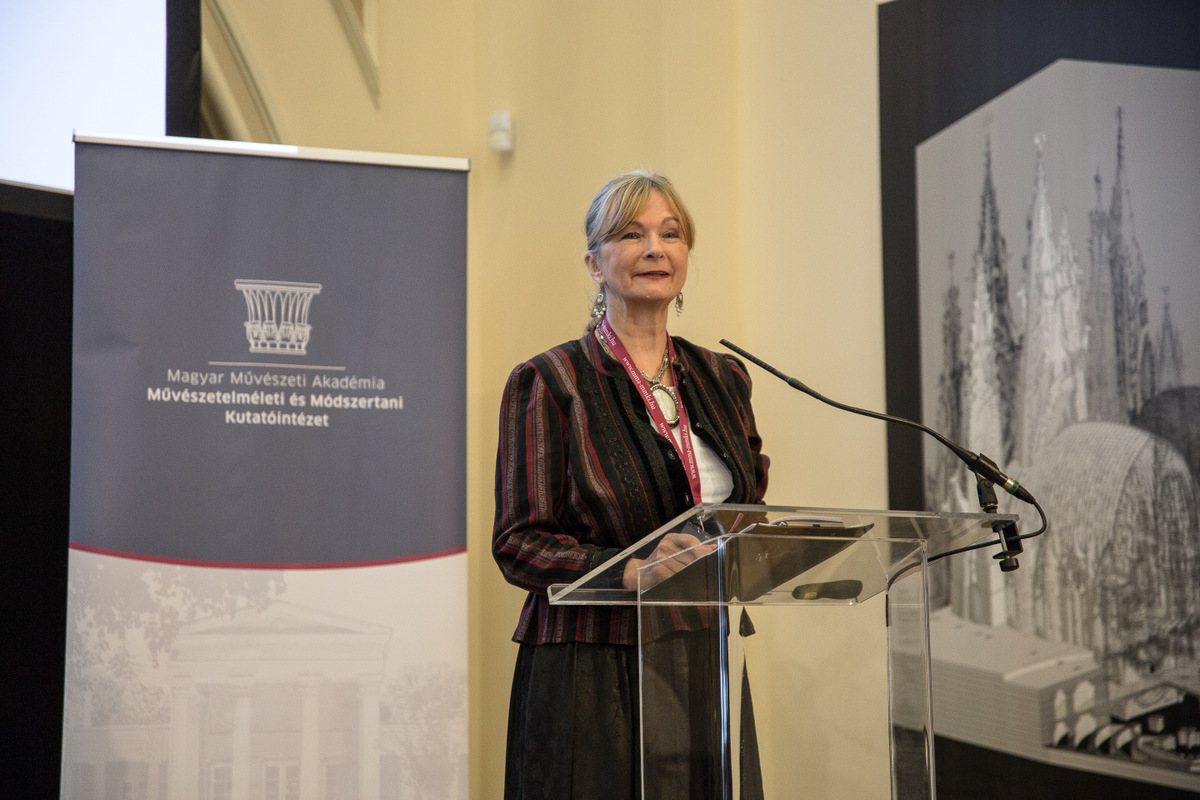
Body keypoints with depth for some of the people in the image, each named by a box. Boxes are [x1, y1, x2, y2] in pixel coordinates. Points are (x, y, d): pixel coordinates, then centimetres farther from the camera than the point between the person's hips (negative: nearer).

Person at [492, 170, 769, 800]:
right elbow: (518, 544, -8)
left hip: (705, 669, 5)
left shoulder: (722, 378, 13)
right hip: (591, 676, -5)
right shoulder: (549, 383, -4)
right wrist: (632, 570, -23)